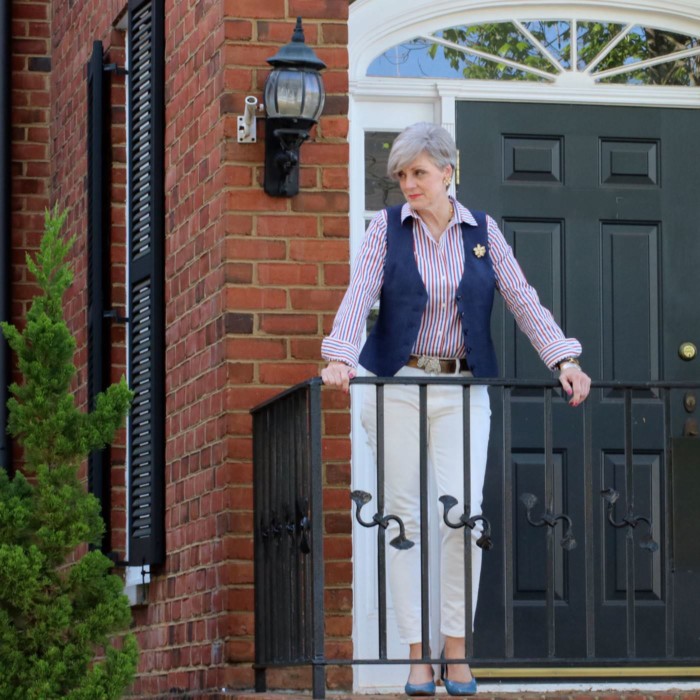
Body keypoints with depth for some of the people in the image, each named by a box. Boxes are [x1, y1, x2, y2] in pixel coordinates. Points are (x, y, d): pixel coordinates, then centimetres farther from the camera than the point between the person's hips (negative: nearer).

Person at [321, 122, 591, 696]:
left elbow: (522, 299, 2)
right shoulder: (388, 227, 2)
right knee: (406, 515, -2)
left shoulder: (482, 231, 6)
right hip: (397, 385, 0)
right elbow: (360, 295, -9)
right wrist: (340, 356, -26)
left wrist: (564, 359, -11)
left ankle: (456, 650, 0)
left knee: (462, 509, -12)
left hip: (463, 389, 0)